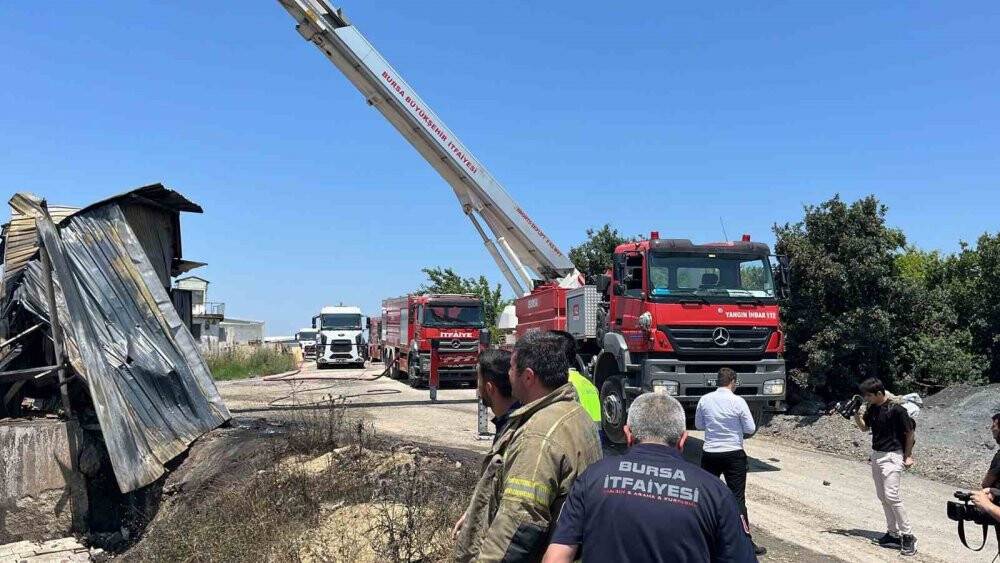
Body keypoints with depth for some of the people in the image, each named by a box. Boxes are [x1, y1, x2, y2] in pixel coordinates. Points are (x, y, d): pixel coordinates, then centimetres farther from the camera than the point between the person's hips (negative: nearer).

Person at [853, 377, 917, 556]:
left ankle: (908, 536, -5)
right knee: (882, 496, 9)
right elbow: (864, 427, 16)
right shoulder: (872, 409, 4)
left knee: (891, 495, -15)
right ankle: (894, 534, 18)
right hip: (876, 455, 8)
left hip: (892, 456, -8)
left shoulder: (896, 409, -17)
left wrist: (908, 456, -4)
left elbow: (910, 433, -8)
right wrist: (855, 413, -1)